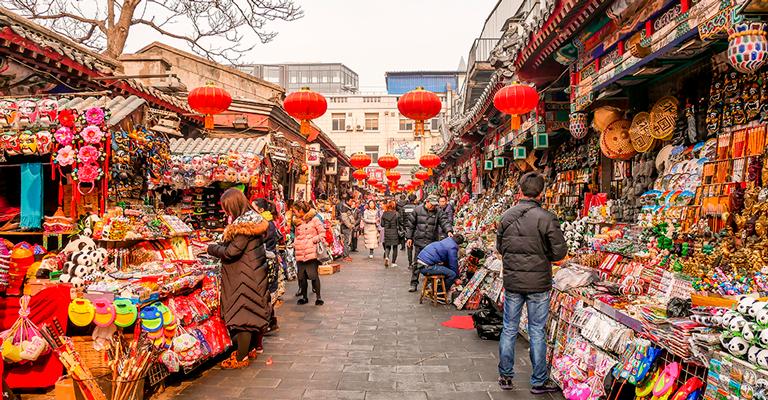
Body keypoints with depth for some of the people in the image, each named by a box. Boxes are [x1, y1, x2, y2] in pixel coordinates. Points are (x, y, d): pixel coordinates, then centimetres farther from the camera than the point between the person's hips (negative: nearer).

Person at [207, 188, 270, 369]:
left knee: (242, 313, -2)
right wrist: (219, 245, 10)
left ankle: (242, 357, 7)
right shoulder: (254, 220, 9)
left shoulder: (243, 225, -21)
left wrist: (211, 248, -7)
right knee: (252, 311, 17)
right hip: (255, 273, 10)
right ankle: (251, 348, 30)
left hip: (244, 276, -10)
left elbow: (231, 252, -21)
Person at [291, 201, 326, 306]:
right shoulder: (297, 222, 15)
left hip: (311, 252, -5)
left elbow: (323, 233, -1)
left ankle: (318, 297, 4)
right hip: (300, 253, 5)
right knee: (302, 276, 6)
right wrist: (295, 244, 10)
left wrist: (313, 240, -11)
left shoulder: (314, 219, -1)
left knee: (313, 275, -6)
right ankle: (304, 297, 19)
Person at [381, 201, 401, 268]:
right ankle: (394, 262, 11)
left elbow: (382, 224, 3)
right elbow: (398, 224, -5)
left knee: (387, 246, 13)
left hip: (387, 232, 2)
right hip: (395, 232, -2)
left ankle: (386, 257, -15)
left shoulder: (384, 214, -2)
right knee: (395, 247, 9)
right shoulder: (396, 214, -10)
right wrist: (398, 230, 11)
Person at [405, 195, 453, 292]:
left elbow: (444, 221, -10)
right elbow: (410, 225, 8)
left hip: (432, 243, 0)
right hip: (419, 241, 0)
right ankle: (414, 284, 15)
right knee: (416, 263, 5)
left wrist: (449, 230, -29)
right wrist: (409, 237, 5)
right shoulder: (417, 210, 3)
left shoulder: (438, 212, 4)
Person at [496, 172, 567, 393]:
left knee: (509, 329, 14)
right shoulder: (547, 219, -14)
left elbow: (500, 247, 8)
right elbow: (560, 252, -10)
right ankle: (539, 381, 18)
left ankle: (505, 376, 23)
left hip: (512, 282, 3)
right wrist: (542, 256, 8)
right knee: (537, 331, 7)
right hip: (538, 283, -3)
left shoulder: (506, 217, -1)